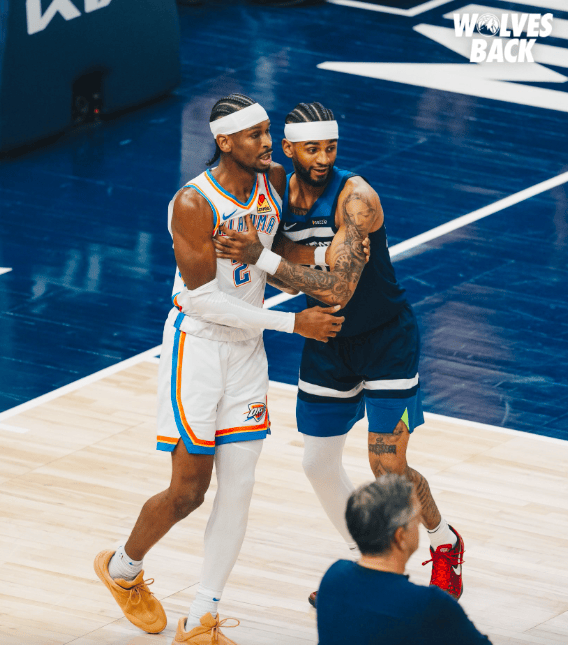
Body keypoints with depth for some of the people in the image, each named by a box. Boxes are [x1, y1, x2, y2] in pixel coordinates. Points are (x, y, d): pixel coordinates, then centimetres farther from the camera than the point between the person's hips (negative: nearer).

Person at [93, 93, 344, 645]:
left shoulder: (274, 183, -1)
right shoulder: (194, 205, -21)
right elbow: (204, 298, -22)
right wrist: (292, 324, -21)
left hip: (247, 350, 6)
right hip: (196, 347, -6)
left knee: (238, 490, 1)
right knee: (188, 491, -2)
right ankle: (122, 568, 27)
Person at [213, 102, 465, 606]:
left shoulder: (355, 198, -28)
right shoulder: (281, 194, -7)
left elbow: (338, 289, -35)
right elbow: (292, 279, -7)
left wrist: (262, 258, -39)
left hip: (387, 339, -6)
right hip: (328, 341, 6)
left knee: (389, 469, -7)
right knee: (319, 462, 8)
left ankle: (446, 545, 21)